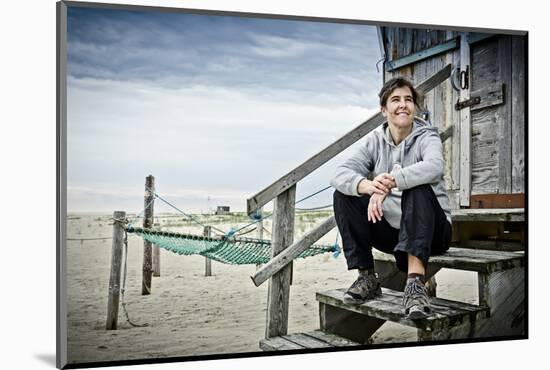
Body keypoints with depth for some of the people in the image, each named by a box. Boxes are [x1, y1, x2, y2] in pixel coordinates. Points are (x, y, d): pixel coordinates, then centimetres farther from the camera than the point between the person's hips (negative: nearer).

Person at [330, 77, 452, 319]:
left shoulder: (426, 137, -6)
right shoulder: (374, 140, 4)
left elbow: (434, 166, -32)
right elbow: (340, 173, -13)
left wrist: (389, 182, -44)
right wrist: (367, 185, -36)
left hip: (431, 230, -4)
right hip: (390, 231, 4)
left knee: (418, 189, -33)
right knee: (344, 195, -12)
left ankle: (416, 281, -43)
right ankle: (367, 277, -12)